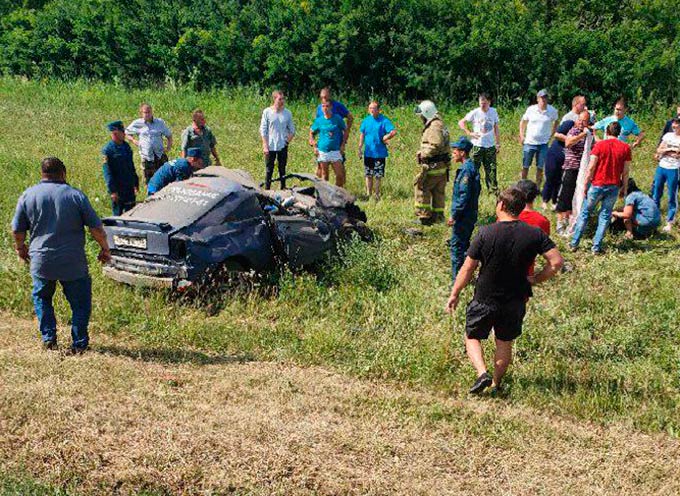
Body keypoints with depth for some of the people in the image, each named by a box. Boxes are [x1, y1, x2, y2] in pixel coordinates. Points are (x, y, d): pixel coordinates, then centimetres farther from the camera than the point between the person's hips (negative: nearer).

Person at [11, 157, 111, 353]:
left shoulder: (27, 196, 1)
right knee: (80, 303, 13)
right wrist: (105, 249, 10)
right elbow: (96, 228, -6)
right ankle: (79, 344, 12)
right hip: (73, 263, -2)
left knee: (41, 298, 24)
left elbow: (17, 230, 8)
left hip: (40, 261, 2)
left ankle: (48, 339, 20)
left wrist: (20, 248, 27)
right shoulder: (75, 195, -6)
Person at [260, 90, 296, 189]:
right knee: (269, 170, 5)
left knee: (282, 169, 11)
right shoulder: (267, 112, -6)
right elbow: (263, 130, -4)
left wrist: (287, 141, -2)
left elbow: (292, 130, 10)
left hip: (283, 147, 2)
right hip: (270, 147, -2)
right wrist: (265, 145, -9)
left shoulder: (287, 113, 1)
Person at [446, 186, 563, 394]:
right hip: (515, 301, 3)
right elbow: (557, 261, -10)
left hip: (485, 299, -3)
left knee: (472, 337, 18)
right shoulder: (535, 234, -9)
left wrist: (454, 294, 1)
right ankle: (496, 384, 31)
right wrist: (535, 279, 3)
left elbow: (468, 268, -10)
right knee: (505, 344, 21)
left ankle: (482, 373, -2)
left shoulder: (486, 233, -16)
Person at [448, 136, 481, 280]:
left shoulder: (466, 170, -20)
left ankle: (457, 278, 0)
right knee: (464, 244, 19)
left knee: (456, 246, -4)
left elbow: (464, 195, -23)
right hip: (471, 214, 10)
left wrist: (454, 215, -19)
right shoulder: (473, 167, 11)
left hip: (464, 216, -10)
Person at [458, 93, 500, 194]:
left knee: (491, 169, 6)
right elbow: (461, 122, 0)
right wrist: (469, 133, -10)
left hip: (490, 146, 3)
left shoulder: (493, 112, 4)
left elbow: (496, 128, 12)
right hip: (477, 145, -3)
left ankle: (494, 190, 13)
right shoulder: (475, 113, -6)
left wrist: (498, 143, 10)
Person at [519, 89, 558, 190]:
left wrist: (551, 134, 6)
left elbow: (556, 122, 16)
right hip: (529, 143, 0)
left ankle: (537, 188, 13)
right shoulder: (531, 109, -3)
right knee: (525, 166, 6)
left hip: (543, 144, 0)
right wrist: (521, 135, 4)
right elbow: (523, 121, 11)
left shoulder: (552, 111, -3)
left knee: (540, 168, 4)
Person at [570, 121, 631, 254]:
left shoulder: (600, 145, -6)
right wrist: (624, 187, 12)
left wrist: (586, 184, -2)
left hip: (597, 185, -1)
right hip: (614, 187, 2)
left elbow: (591, 167, -9)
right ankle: (596, 247, 8)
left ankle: (574, 243, 12)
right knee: (605, 216, 10)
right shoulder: (625, 148, 1)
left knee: (585, 213, 11)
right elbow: (626, 171, 2)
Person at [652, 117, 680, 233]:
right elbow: (658, 150, 5)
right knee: (656, 193, 13)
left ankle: (670, 222, 7)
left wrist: (666, 152, -14)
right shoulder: (668, 135, 6)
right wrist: (669, 149, -12)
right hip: (661, 167, 5)